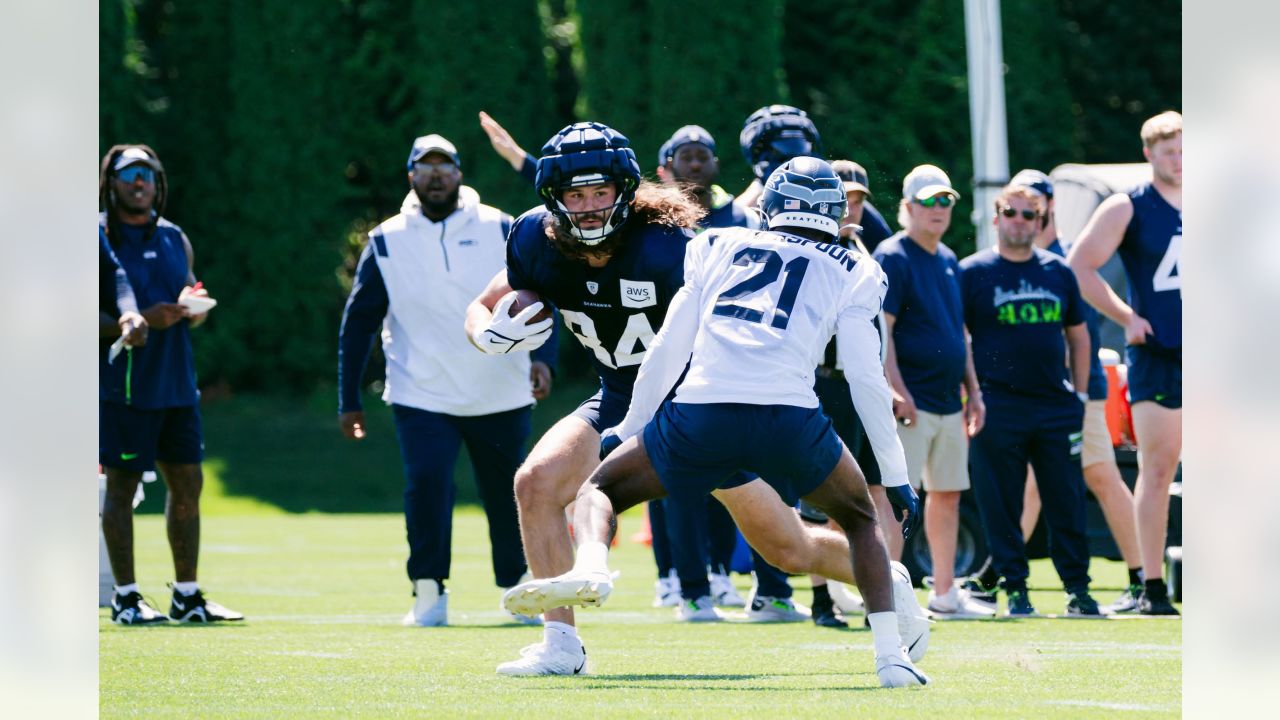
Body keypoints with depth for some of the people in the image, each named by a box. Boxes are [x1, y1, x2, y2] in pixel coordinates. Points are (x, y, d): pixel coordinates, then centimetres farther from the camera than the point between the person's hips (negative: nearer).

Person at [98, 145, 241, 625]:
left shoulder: (175, 240, 16)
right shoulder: (98, 239, -4)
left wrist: (194, 307, -2)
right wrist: (142, 320, -21)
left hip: (176, 382, 6)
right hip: (122, 383, -6)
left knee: (187, 485, 7)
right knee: (121, 485, -3)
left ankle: (188, 595, 14)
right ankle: (125, 597, 1)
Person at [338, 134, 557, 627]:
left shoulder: (500, 231, 1)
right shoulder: (387, 242, 2)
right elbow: (358, 323, 7)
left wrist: (542, 358, -14)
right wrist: (348, 401, 5)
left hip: (501, 397, 1)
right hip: (422, 398, -1)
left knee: (507, 495, 8)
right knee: (426, 483, -19)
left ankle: (518, 589, 29)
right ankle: (429, 592, -5)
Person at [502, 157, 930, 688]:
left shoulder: (720, 248, 25)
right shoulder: (849, 272, 20)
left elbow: (668, 351, 22)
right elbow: (866, 380, 15)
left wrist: (629, 428, 34)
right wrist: (897, 477, 20)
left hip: (701, 417, 0)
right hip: (790, 418, 0)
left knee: (599, 489, 19)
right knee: (860, 518, 26)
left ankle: (590, 566, -16)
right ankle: (891, 656, 9)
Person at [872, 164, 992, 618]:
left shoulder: (948, 261, 17)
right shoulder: (892, 258, -9)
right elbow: (881, 330, -16)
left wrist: (973, 390, 18)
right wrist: (897, 391, -23)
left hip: (949, 401, 9)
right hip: (912, 401, -9)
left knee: (948, 492, 11)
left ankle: (945, 594, 18)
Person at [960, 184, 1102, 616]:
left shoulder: (1058, 272, 13)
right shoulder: (973, 272, 2)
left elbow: (1078, 334, 20)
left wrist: (1080, 393, 13)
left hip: (1057, 406, 3)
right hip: (998, 407, -3)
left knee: (1067, 501, 3)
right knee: (1001, 505, -1)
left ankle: (1077, 588, 9)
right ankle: (1015, 590, 6)